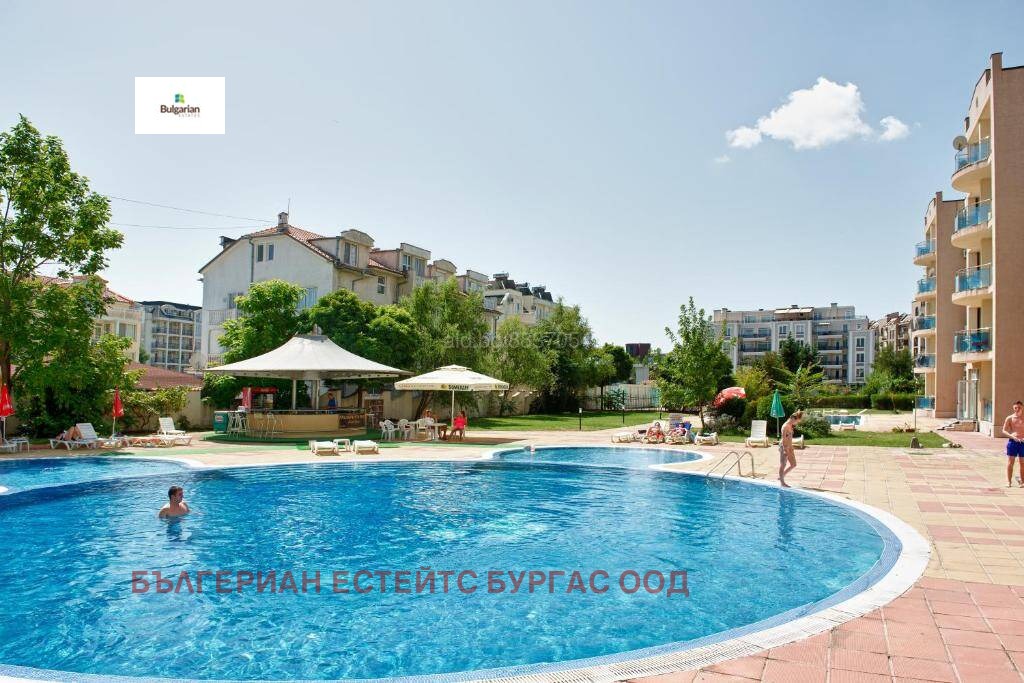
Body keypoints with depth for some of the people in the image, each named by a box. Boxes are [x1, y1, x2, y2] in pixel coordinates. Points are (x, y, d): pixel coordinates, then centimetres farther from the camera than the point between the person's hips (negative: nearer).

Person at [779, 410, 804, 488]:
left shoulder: (790, 426, 11)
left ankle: (781, 477, 26)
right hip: (784, 447, -10)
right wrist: (785, 450, -23)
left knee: (793, 464, 13)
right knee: (783, 465, 2)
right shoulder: (785, 426, -18)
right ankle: (782, 482, 12)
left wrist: (792, 448, 19)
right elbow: (784, 439, -21)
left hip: (789, 447, 10)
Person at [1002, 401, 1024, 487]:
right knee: (1010, 462, 0)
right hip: (1012, 442, -1)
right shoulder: (1009, 418, 0)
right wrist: (1013, 436, -17)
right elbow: (1004, 431, -1)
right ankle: (1009, 481, 5)